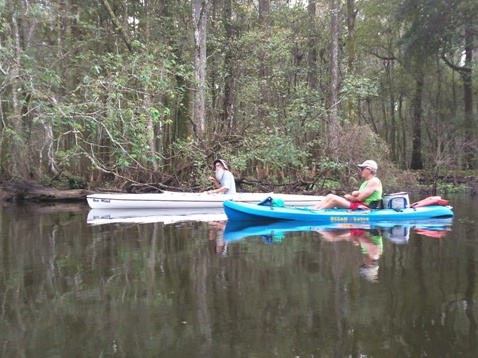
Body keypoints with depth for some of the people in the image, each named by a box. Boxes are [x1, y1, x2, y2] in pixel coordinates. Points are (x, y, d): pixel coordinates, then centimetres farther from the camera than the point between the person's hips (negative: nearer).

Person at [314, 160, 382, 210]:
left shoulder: (374, 181, -10)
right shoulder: (367, 182, 22)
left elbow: (359, 198, -17)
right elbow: (357, 196, 17)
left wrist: (348, 197, -1)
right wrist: (355, 193, -7)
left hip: (365, 207, -10)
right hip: (359, 205, 10)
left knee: (335, 199, -22)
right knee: (330, 196, -2)